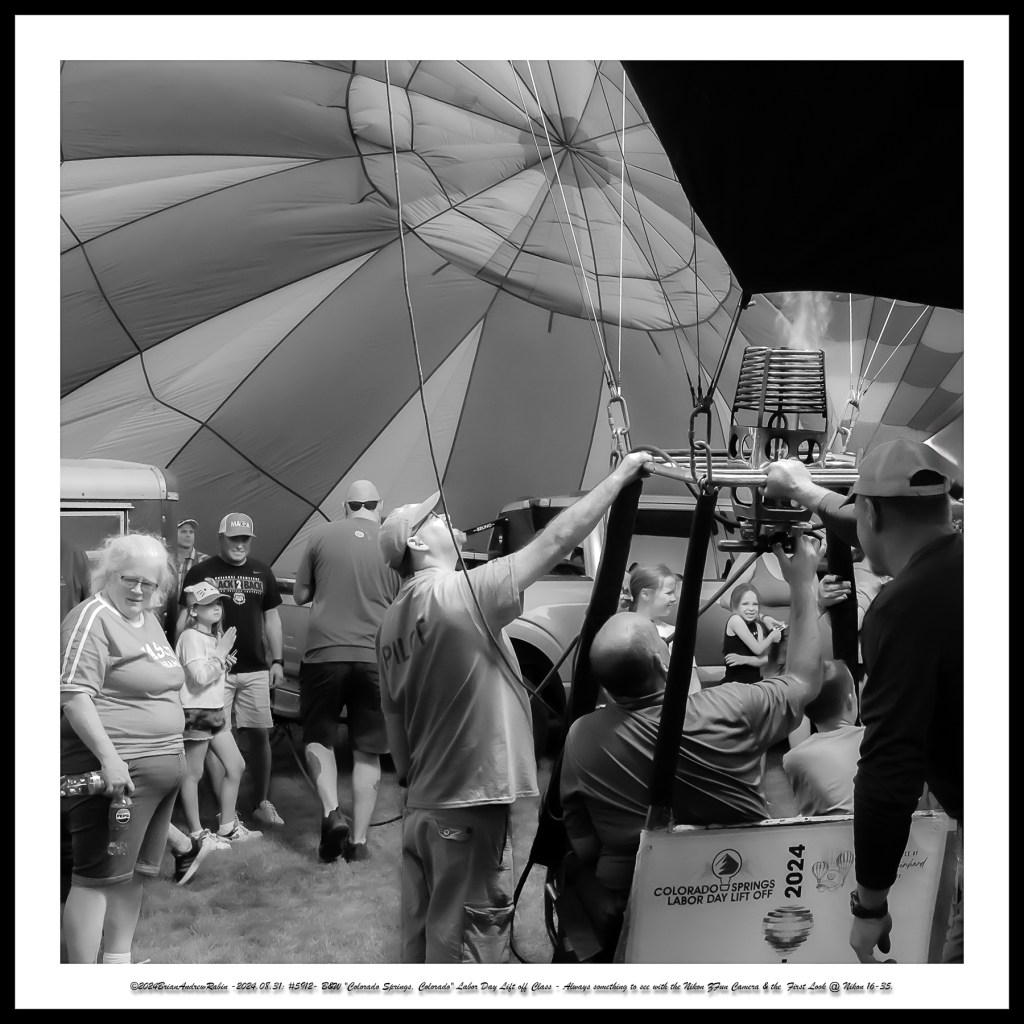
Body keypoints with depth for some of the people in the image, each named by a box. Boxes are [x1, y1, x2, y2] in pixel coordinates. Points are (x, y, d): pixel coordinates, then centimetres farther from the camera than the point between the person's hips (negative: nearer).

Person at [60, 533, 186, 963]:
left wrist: (175, 752, 22)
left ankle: (119, 961, 28)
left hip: (162, 766, 9)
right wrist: (109, 757, -28)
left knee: (133, 871, 16)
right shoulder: (93, 617, -13)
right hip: (117, 769, -9)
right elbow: (74, 695, -21)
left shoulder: (148, 619, 15)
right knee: (97, 876, -6)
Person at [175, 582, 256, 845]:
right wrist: (221, 653, -15)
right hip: (195, 711, -9)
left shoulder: (215, 636, 15)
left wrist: (225, 664, 5)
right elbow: (200, 677, -22)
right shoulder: (191, 637, -14)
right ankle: (196, 833, 7)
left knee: (236, 766, 10)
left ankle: (227, 827, 19)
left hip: (215, 710, 9)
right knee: (193, 774, 0)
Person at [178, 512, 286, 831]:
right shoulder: (200, 572, -1)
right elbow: (185, 616, 0)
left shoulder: (262, 573, 10)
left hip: (255, 668, 3)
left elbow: (271, 617, 15)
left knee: (259, 734, 4)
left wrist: (278, 660, 9)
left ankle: (262, 802, 17)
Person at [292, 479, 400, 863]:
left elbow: (300, 596, 7)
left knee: (318, 737, 17)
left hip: (325, 654, -1)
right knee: (368, 751, 11)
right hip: (376, 657, 1)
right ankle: (359, 839, 10)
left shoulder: (322, 537, 0)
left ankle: (331, 812, -3)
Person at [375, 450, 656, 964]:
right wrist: (621, 475, -7)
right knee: (466, 944, 1)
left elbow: (393, 718, 13)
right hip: (469, 809, -8)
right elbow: (556, 540, -15)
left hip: (421, 806, 8)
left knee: (420, 936, 16)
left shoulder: (391, 622, 7)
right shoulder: (463, 592, -16)